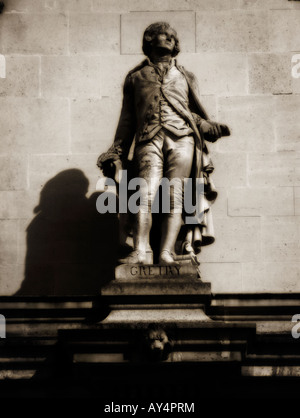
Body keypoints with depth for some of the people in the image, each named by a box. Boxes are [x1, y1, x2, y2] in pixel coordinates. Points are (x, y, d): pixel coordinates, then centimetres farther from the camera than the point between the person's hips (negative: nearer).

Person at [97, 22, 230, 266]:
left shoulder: (185, 77, 31)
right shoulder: (135, 77, 28)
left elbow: (195, 115, 26)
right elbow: (127, 120, 25)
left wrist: (212, 129, 6)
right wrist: (116, 154, 16)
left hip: (181, 138, 1)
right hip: (149, 140, -1)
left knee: (175, 195, -15)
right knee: (146, 193, -21)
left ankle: (167, 253, -25)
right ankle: (140, 252, -31)